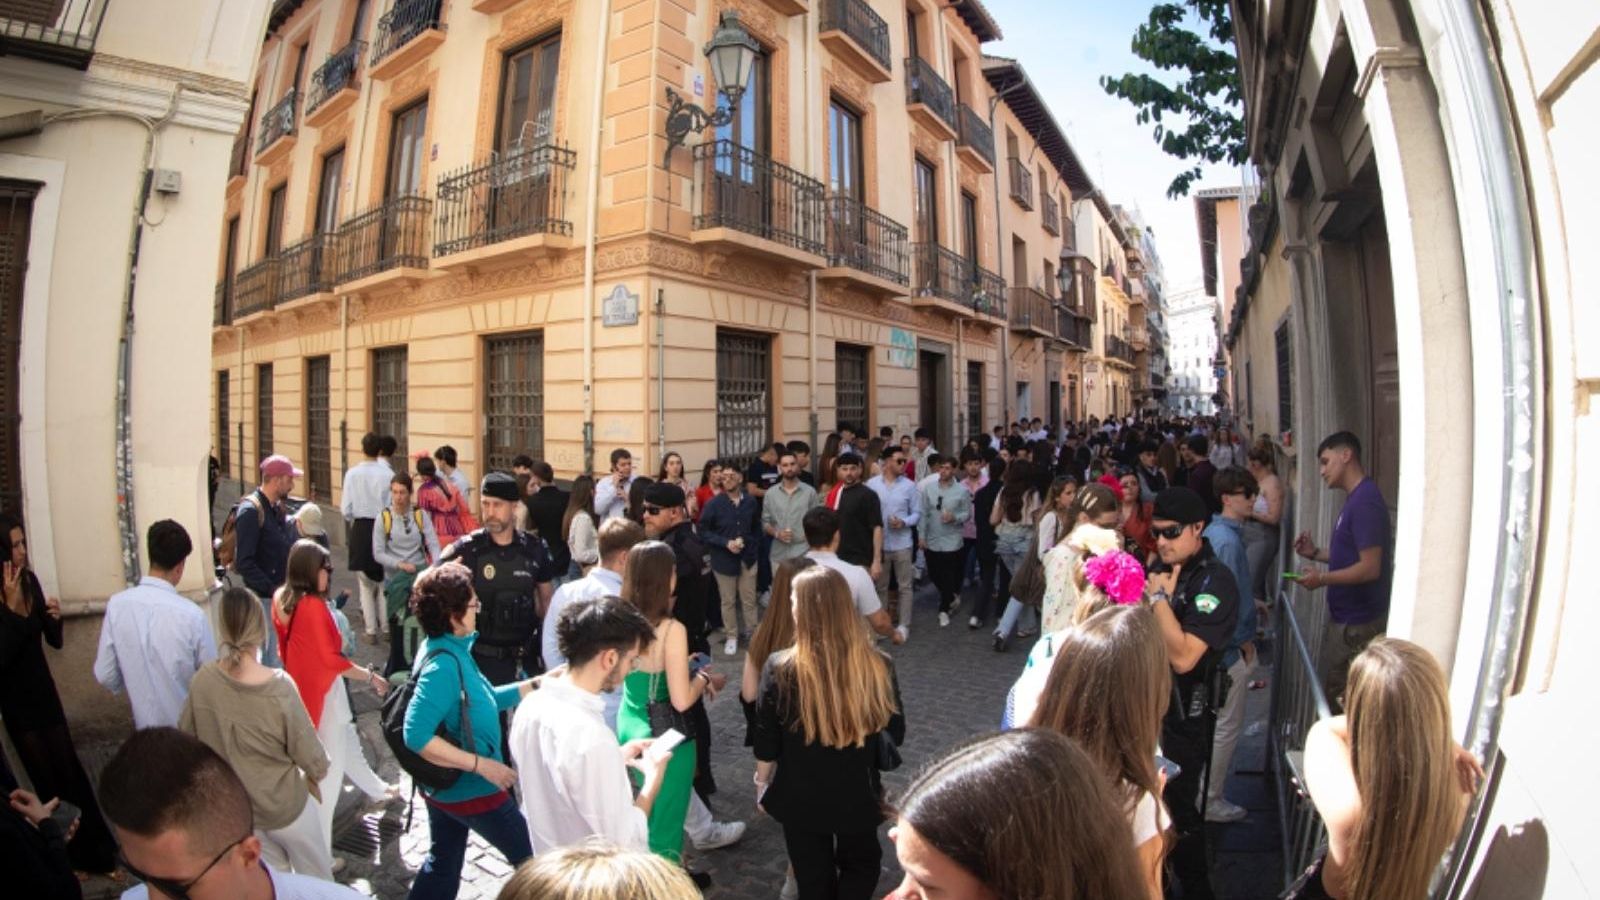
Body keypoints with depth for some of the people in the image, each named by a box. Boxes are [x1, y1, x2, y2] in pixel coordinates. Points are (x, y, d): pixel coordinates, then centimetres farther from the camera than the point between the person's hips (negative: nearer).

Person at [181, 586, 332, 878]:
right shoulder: (278, 687, -31)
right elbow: (311, 757, -22)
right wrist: (319, 770, 1)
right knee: (317, 881, 20)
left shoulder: (203, 681, -17)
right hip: (284, 806, -5)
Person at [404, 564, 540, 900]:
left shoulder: (449, 649, 0)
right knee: (533, 858, 11)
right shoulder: (444, 663, -30)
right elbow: (416, 735, -34)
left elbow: (484, 699, 8)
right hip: (471, 789, -9)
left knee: (442, 865, 24)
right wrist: (482, 764, -31)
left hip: (445, 784, 9)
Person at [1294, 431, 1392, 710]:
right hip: (1345, 617, 10)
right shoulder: (1355, 498, 11)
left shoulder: (1365, 501, -21)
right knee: (1327, 690, 20)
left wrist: (1322, 578, -15)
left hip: (1357, 624, -10)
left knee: (1336, 698, 3)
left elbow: (1369, 568, -25)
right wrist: (1316, 553, 6)